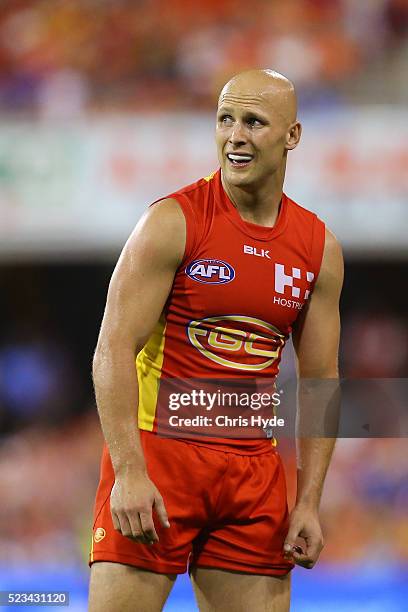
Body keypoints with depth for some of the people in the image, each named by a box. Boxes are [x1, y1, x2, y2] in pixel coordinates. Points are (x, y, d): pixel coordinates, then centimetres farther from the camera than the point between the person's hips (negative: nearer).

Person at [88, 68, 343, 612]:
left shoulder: (319, 249, 7)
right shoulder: (174, 221, -8)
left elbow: (319, 381, 12)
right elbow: (114, 349, -12)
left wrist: (309, 502, 4)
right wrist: (129, 472, -20)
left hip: (253, 466, 4)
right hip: (157, 449, -4)